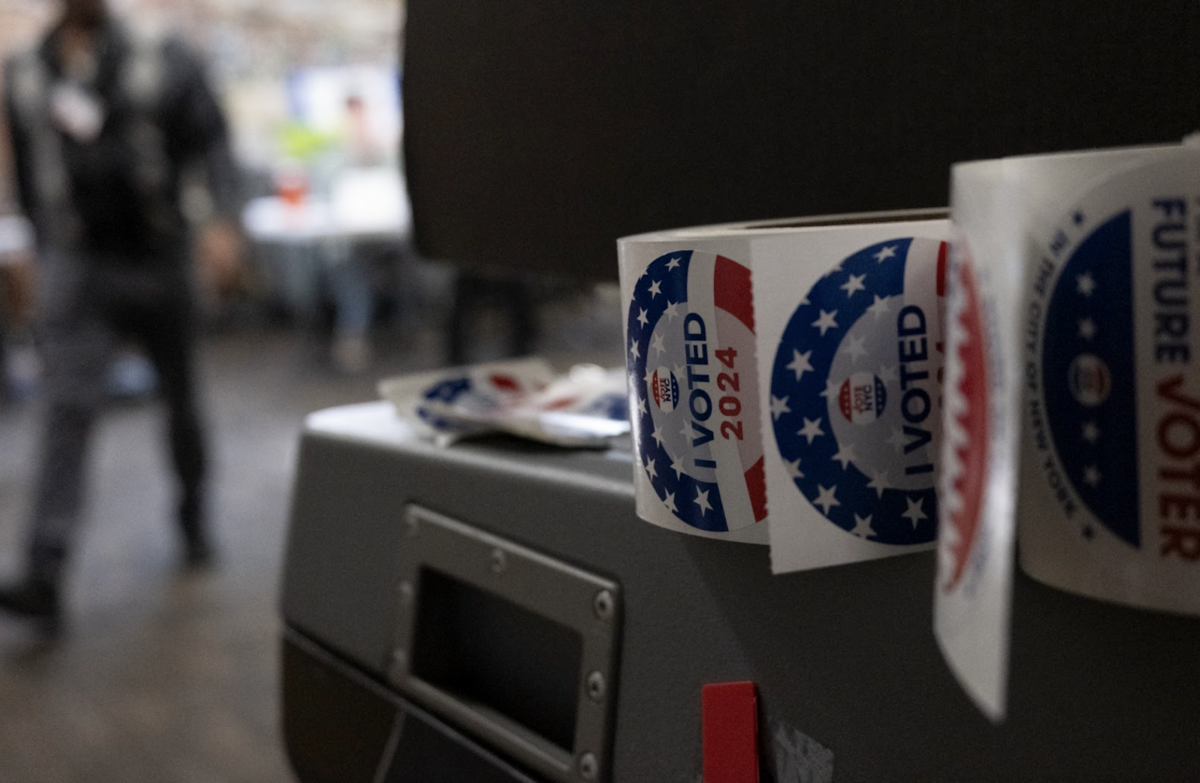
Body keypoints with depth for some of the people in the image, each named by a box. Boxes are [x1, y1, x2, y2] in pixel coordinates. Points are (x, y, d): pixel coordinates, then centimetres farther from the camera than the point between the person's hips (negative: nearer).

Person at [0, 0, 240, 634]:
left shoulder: (163, 62, -1)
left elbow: (212, 141, -8)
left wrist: (223, 221, -23)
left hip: (157, 260, 0)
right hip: (76, 267, 0)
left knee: (181, 398, 14)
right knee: (67, 410, -12)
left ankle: (193, 519, 37)